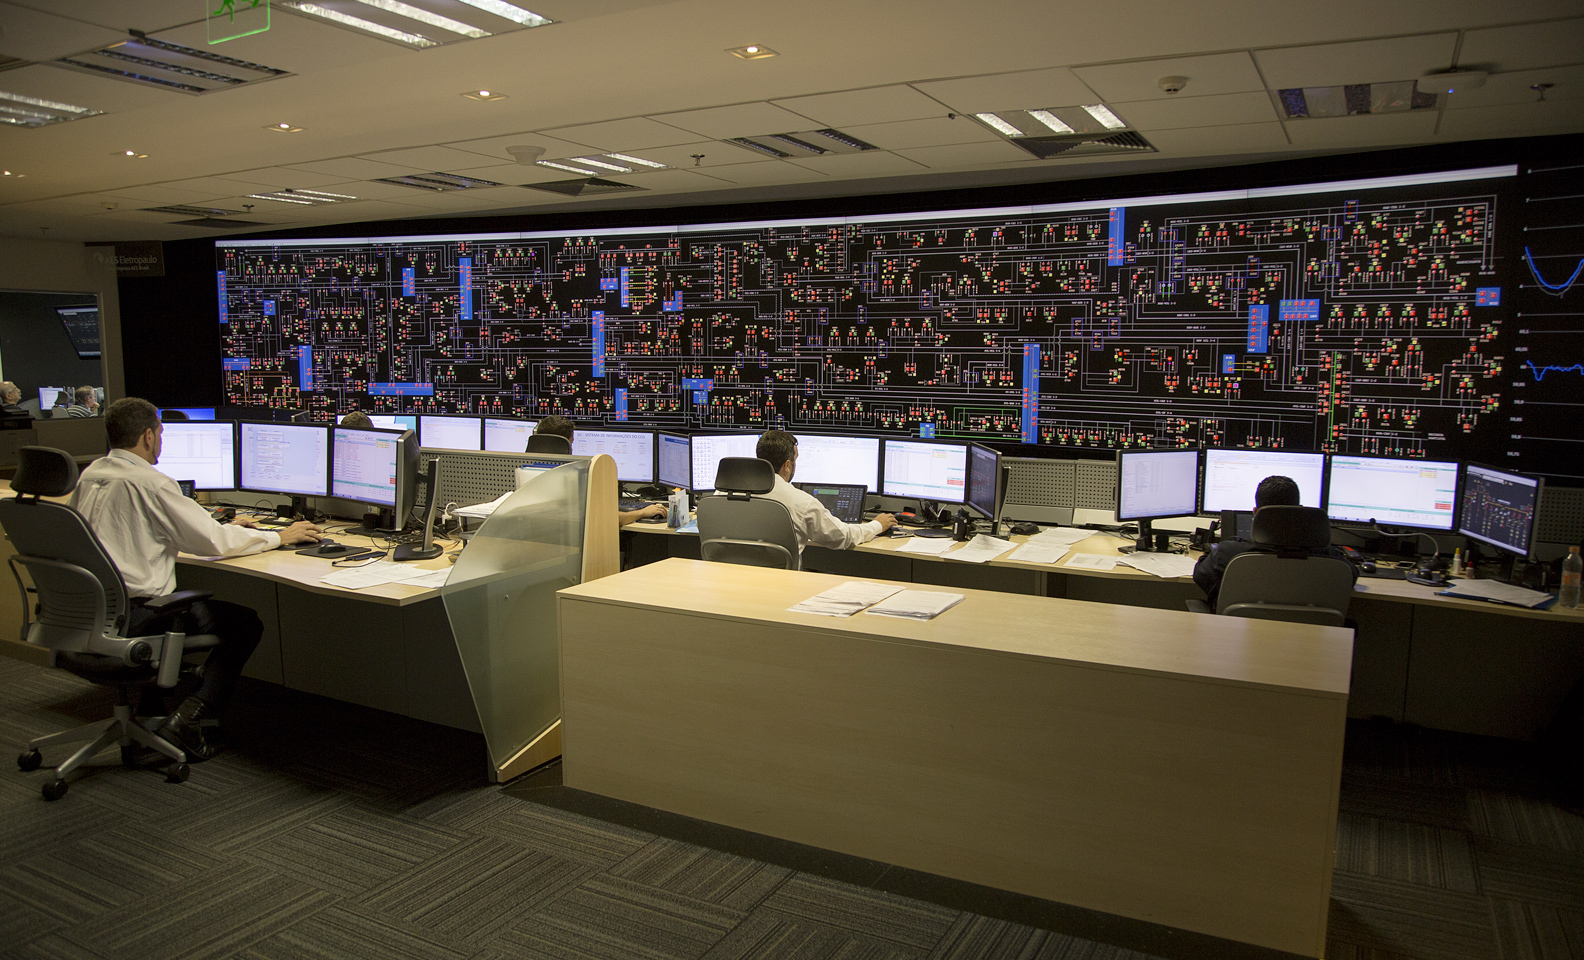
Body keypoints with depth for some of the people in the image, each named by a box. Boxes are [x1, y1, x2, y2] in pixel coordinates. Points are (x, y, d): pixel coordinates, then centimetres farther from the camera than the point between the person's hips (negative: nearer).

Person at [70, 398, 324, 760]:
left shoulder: (89, 476, 11)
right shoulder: (149, 482, -17)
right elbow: (213, 543, -13)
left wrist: (225, 528, 26)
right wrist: (279, 537, 1)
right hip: (133, 618, -9)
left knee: (200, 604, 28)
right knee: (244, 623, 3)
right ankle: (185, 723, -2)